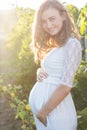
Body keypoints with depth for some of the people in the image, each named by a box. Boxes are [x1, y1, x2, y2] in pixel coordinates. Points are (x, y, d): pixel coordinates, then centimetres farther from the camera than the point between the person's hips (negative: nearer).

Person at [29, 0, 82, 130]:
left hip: (55, 110, -8)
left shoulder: (72, 44, -16)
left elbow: (65, 86, -22)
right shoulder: (53, 45, 9)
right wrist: (39, 72, -2)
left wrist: (43, 112, -14)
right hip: (38, 101, 8)